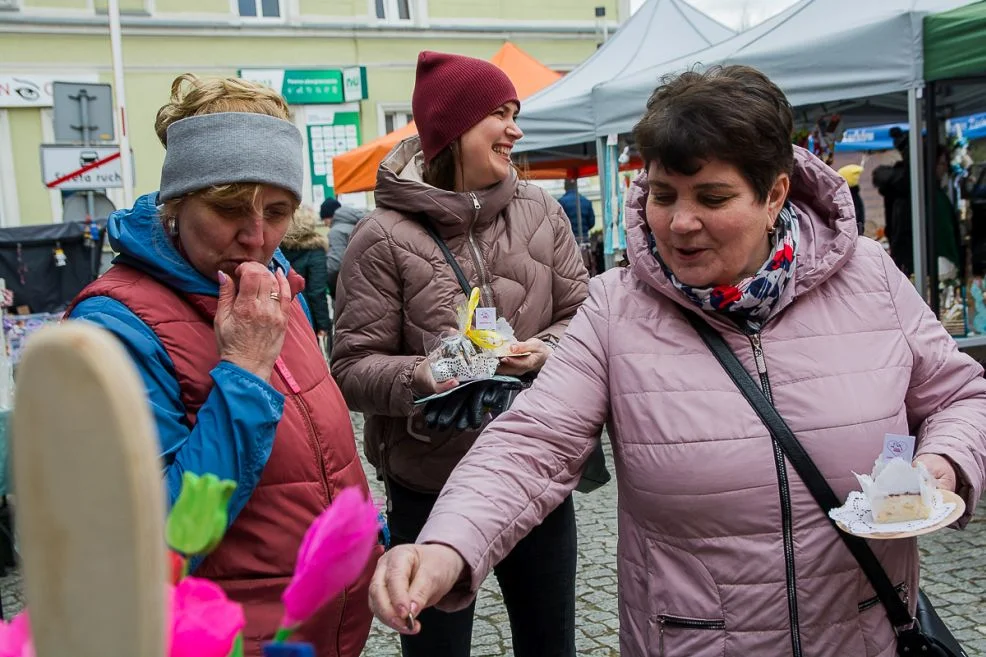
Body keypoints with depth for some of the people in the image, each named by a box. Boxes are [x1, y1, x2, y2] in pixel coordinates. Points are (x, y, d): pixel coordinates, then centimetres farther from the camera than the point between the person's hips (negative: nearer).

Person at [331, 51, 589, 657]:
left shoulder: (540, 210, 0)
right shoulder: (385, 236, -12)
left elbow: (582, 315, 6)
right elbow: (352, 368, -10)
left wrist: (546, 351, -15)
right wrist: (420, 376, -29)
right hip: (428, 488, -3)